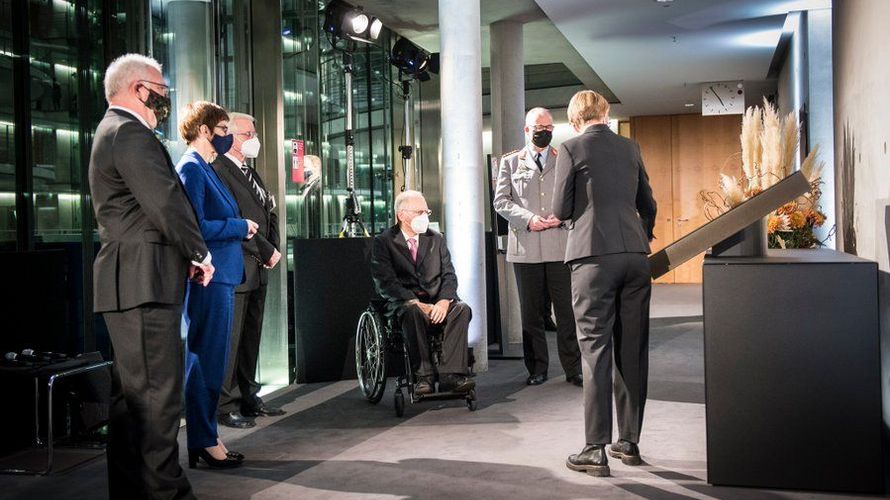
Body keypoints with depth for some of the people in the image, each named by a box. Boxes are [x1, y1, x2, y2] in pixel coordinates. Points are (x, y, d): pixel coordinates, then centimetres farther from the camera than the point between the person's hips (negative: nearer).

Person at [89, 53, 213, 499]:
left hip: (127, 283, 11)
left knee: (132, 395, 14)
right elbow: (166, 202, -18)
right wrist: (200, 254, -5)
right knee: (157, 395, -9)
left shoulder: (112, 132, 24)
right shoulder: (130, 133, -10)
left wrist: (186, 254, 15)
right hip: (144, 282, -11)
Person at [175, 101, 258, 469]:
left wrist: (242, 229, 8)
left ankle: (204, 439, 22)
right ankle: (203, 442, 6)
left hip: (221, 276, 10)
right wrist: (240, 227, -11)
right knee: (205, 360, -3)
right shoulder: (191, 168, -11)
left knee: (209, 360, 13)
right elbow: (194, 227, -20)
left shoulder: (205, 169, 18)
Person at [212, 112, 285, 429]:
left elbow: (269, 213, 21)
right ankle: (226, 405, 4)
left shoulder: (251, 173, 20)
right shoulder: (218, 171, -11)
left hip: (258, 269, 9)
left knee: (251, 337, 14)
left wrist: (273, 249, 3)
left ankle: (248, 397, 23)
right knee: (230, 339, -4)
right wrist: (265, 251, -13)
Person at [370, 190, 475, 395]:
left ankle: (450, 375, -33)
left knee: (462, 309, -27)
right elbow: (386, 282, -9)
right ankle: (424, 377, -34)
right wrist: (416, 303, -20)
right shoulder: (383, 242, 2)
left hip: (437, 301, 4)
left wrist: (444, 301, -13)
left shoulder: (436, 239, 16)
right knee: (412, 313, -38)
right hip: (403, 302, -3)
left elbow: (449, 275, 9)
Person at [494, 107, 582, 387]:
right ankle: (537, 369, 15)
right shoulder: (510, 162, 12)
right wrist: (528, 219, -10)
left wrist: (561, 216, -9)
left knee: (567, 311, 0)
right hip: (526, 248, 0)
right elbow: (501, 201, 5)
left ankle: (573, 369, 9)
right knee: (532, 313, 6)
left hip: (561, 245, 0)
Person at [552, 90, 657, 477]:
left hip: (594, 256, -4)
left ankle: (596, 449, -1)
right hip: (635, 255, 5)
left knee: (596, 351, -2)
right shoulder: (630, 148, 12)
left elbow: (560, 210, -3)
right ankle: (629, 442, 19)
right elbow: (648, 205, 19)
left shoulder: (572, 148, -1)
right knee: (632, 351, 9)